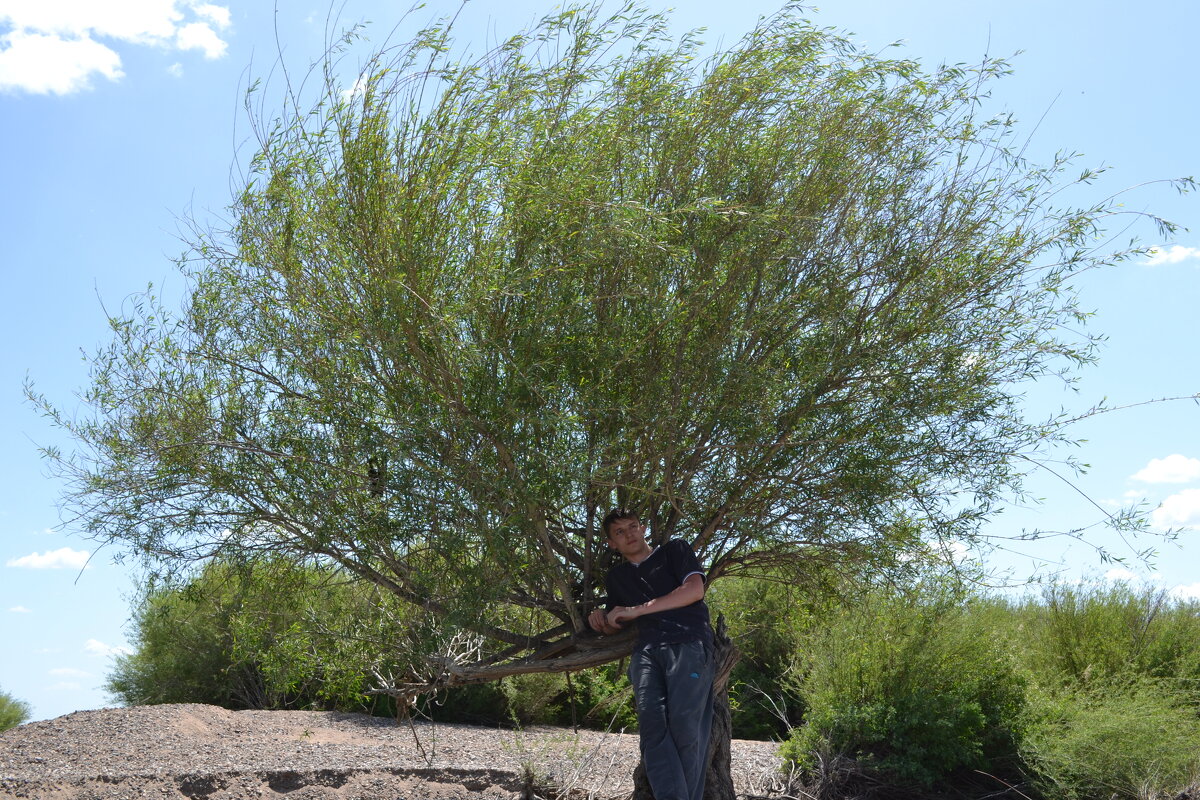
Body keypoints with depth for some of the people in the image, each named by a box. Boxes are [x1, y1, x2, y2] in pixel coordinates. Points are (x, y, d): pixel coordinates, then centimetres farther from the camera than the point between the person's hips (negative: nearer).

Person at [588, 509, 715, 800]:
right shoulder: (616, 576, 28)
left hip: (689, 643, -3)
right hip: (647, 650, 4)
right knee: (652, 724, -21)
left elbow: (695, 590, -2)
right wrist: (602, 622, 10)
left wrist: (637, 609, -3)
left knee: (684, 725, -21)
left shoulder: (674, 550, 14)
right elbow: (618, 625, 37)